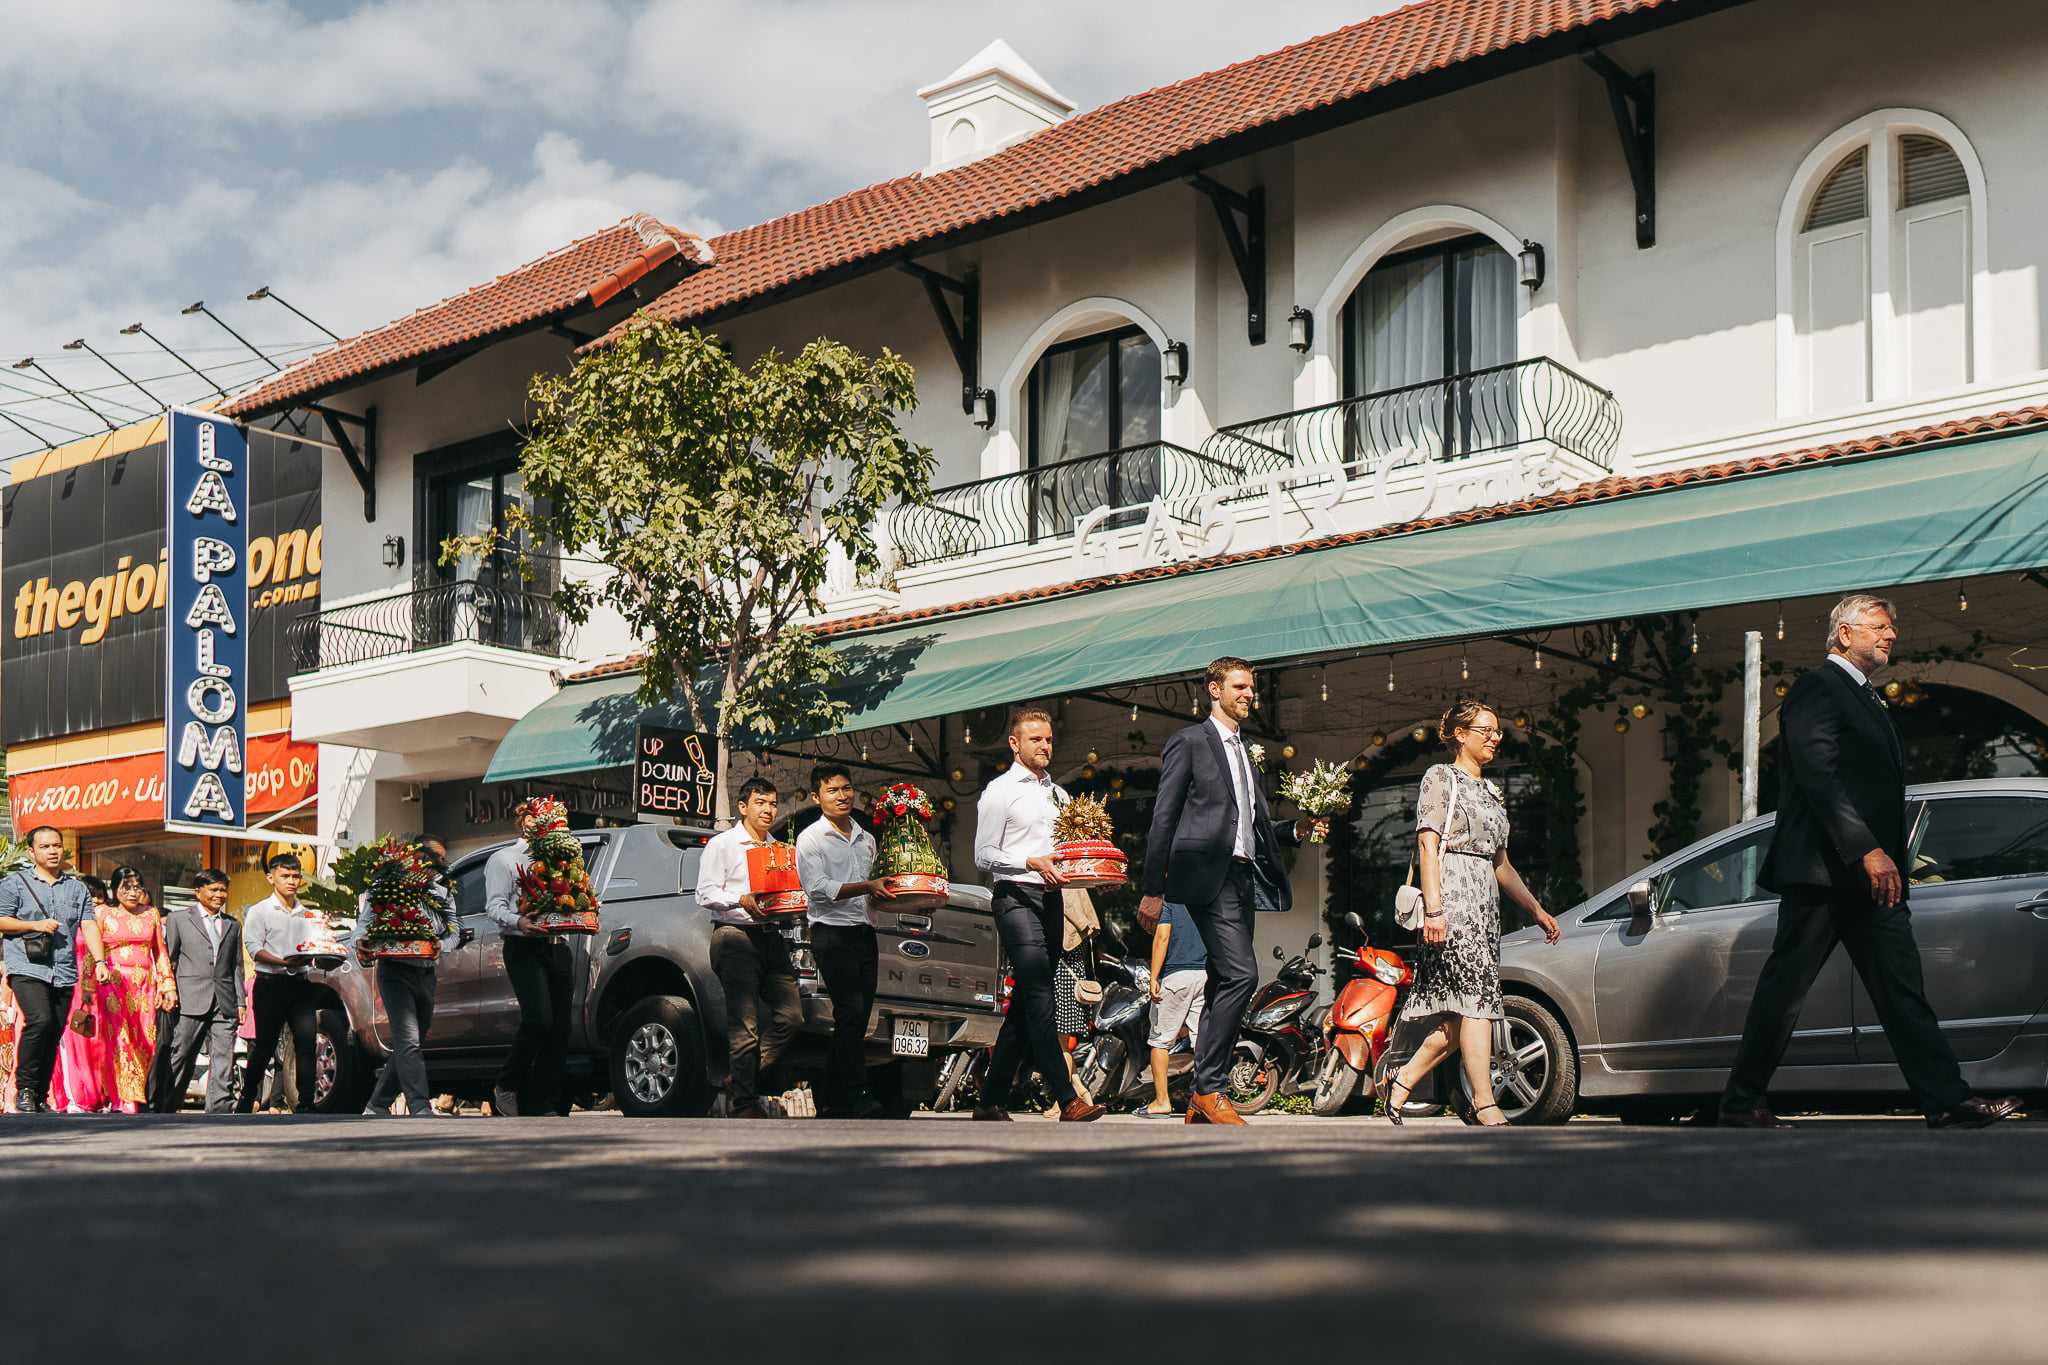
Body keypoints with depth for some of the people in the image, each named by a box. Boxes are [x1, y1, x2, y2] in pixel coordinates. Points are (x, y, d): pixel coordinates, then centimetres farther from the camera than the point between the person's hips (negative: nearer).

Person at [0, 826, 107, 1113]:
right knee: (39, 1020, -23)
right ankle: (24, 1088, -10)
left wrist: (99, 960, -4)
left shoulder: (77, 888, 17)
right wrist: (36, 925, -9)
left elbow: (89, 925, 9)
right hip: (27, 968, -4)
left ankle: (40, 1097, 11)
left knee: (54, 1032, 2)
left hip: (64, 973, 4)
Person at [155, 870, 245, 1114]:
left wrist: (240, 1002, 11)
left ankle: (220, 1111, -4)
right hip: (191, 1001, -3)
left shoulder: (232, 926, 20)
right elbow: (168, 961, 8)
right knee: (180, 1057, -1)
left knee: (224, 1058, -4)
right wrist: (168, 992, -2)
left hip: (225, 1003, 3)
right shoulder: (179, 920, 9)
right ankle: (165, 1109, 11)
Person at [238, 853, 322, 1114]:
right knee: (264, 1047, -1)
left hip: (301, 984, 4)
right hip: (271, 984, -4)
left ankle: (305, 1104, -6)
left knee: (307, 1043, -7)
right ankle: (246, 1102, 16)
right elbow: (255, 949, -7)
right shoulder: (259, 911, 4)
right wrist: (282, 962, -24)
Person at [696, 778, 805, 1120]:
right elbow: (705, 894, -2)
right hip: (735, 936, -6)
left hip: (771, 937, 6)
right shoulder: (722, 844, 6)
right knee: (744, 1023, -11)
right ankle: (745, 1102, -8)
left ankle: (745, 1076, 8)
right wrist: (742, 901, -17)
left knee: (791, 1015, -7)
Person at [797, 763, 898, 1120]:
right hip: (832, 933, -7)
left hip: (864, 933, 7)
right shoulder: (810, 839, 1)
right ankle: (858, 1097, -26)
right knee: (850, 1012, -19)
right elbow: (819, 888, -12)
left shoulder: (866, 839, 21)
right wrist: (868, 887, -19)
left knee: (856, 1020, 3)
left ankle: (834, 1103, 6)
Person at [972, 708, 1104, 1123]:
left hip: (1052, 898, 7)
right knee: (1042, 998, -16)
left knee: (1025, 1003, 6)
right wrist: (1031, 862, -19)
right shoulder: (1000, 791, 0)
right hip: (1016, 897, -7)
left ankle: (992, 1100, 12)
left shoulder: (1058, 794, 21)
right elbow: (983, 855, -6)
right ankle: (1068, 1100, -22)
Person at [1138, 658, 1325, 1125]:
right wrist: (1152, 890, -10)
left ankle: (1200, 1104, 10)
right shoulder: (1189, 742, 0)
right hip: (1208, 875, -8)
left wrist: (1295, 828, 8)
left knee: (1225, 985, 6)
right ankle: (1209, 1089, -13)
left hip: (1243, 876, 8)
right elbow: (1163, 819, -5)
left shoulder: (1246, 751, 24)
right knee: (1241, 974, -19)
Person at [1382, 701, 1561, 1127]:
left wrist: (1537, 910, 20)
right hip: (1452, 895, -8)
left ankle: (1403, 1082, 13)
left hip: (1486, 901, 8)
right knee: (1476, 998, -14)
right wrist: (1433, 908, -20)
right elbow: (1427, 844, -9)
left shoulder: (1490, 791, 24)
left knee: (1461, 1014, 1)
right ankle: (1485, 1106, -16)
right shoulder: (1441, 777, 1)